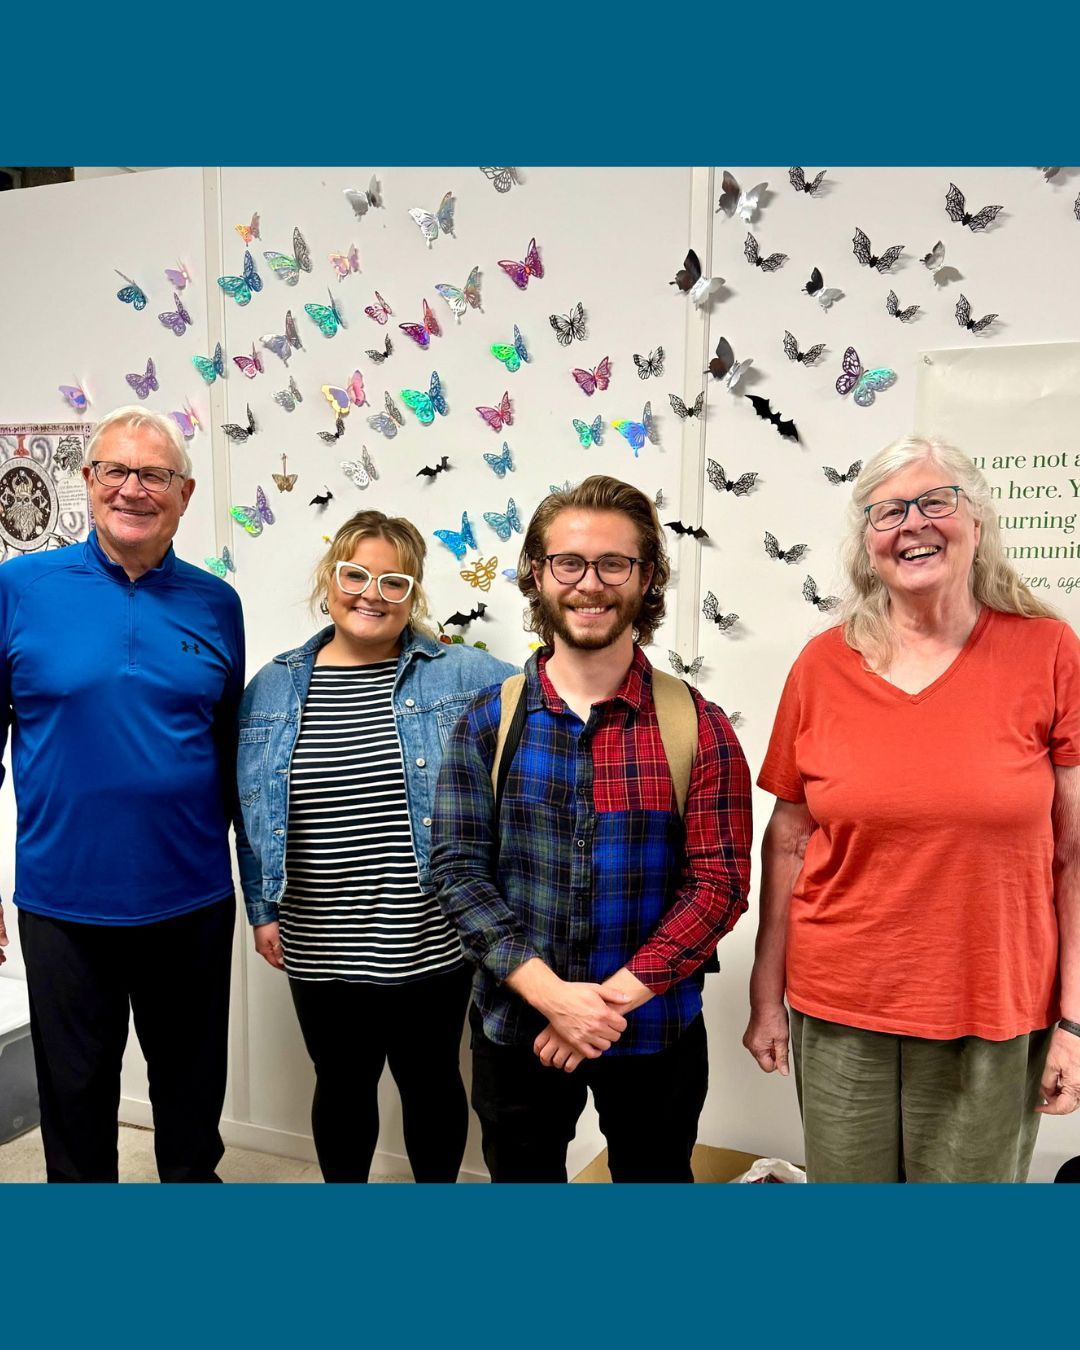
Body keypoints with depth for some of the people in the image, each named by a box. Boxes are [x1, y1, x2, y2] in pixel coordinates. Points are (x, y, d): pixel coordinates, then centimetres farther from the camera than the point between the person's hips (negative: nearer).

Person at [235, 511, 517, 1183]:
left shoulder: (462, 675, -6)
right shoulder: (272, 687, 2)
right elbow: (254, 815, 9)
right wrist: (263, 909, 8)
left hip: (429, 944, -1)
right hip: (320, 949, 2)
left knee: (431, 1081, 17)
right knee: (341, 1086, 20)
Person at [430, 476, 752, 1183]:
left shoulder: (697, 725, -7)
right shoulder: (489, 721, -4)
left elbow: (719, 880, -11)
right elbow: (458, 869, -9)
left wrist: (616, 996, -19)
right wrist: (552, 995, -19)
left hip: (656, 1030, -1)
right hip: (515, 1027, 1)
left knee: (654, 1174, 20)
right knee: (522, 1175, 21)